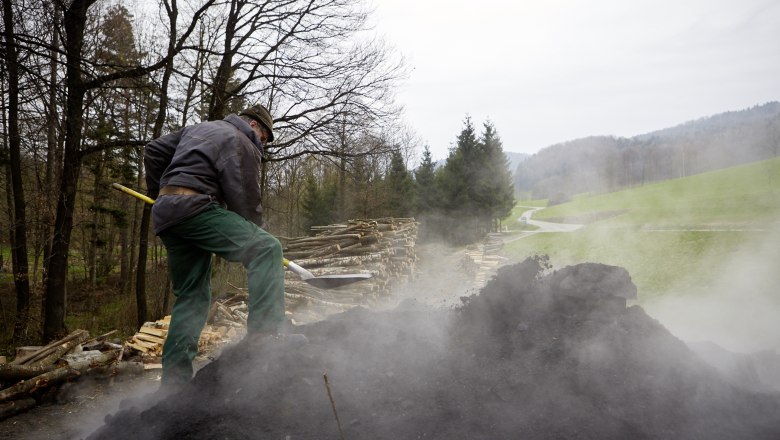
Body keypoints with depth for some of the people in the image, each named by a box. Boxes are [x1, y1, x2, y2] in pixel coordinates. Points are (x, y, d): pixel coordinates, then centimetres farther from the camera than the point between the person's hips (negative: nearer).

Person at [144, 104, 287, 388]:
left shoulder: (198, 129, 28)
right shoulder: (242, 144, 2)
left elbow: (153, 151, 27)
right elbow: (246, 202, -4)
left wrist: (159, 193, 32)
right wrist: (254, 243, 6)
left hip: (165, 212, 9)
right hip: (194, 207, -9)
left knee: (191, 295, 12)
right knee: (267, 248, -18)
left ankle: (174, 379, 13)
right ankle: (263, 333, -30)